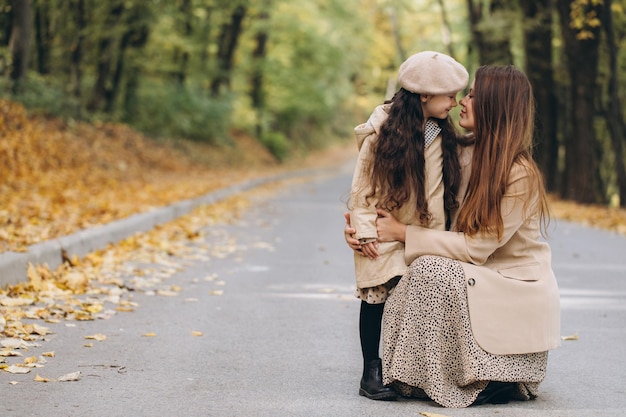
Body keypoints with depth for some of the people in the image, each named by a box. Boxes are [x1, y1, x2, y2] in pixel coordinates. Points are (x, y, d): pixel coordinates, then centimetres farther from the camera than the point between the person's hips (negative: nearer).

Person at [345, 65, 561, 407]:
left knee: (432, 270, -26)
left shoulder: (519, 174, -20)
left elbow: (477, 247, -22)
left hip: (519, 293, -8)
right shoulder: (471, 160, 5)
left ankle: (495, 379, -13)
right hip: (479, 278, 8)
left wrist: (403, 233, -18)